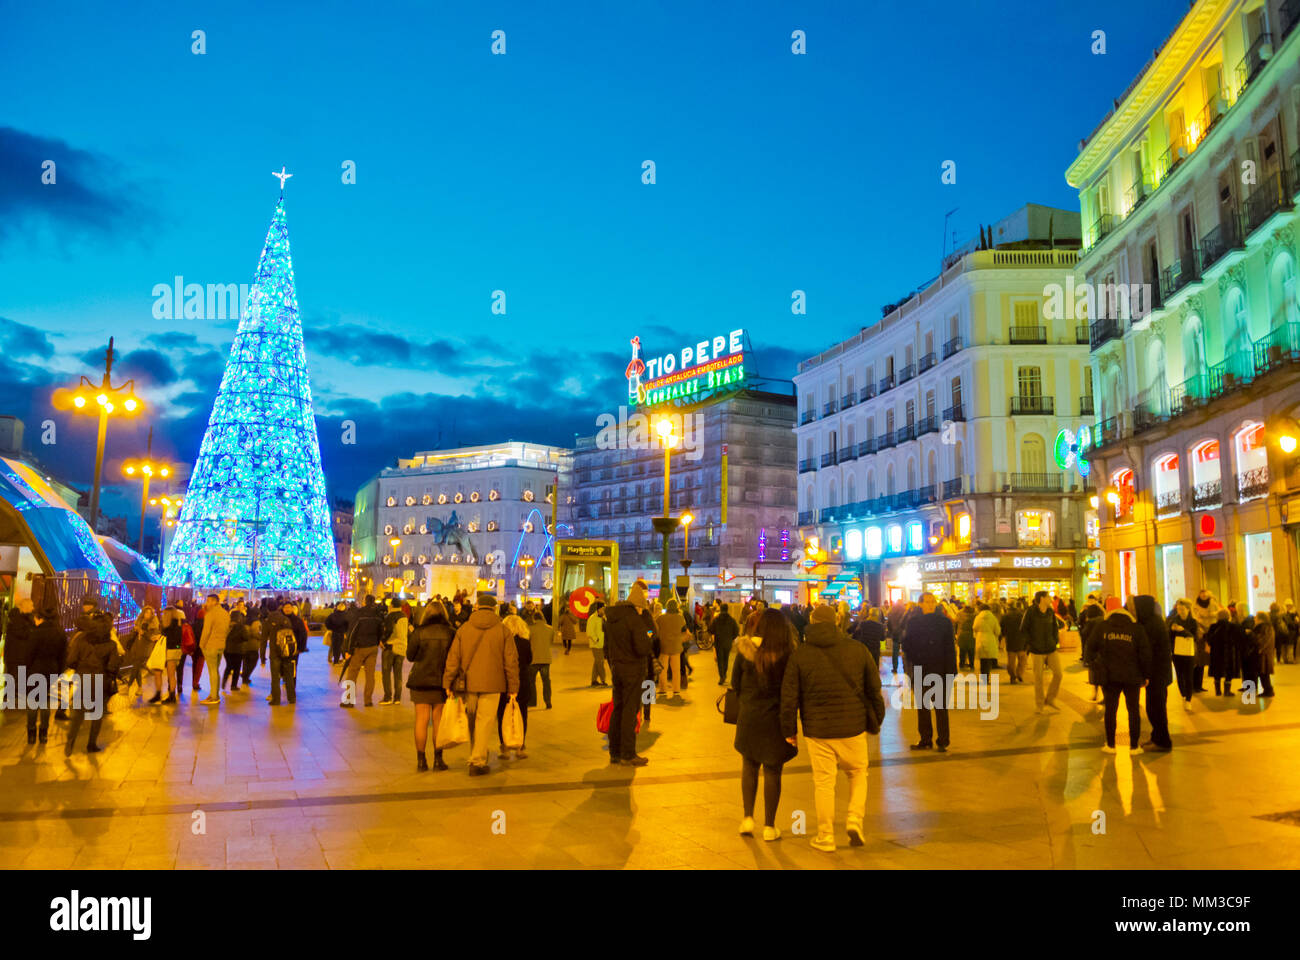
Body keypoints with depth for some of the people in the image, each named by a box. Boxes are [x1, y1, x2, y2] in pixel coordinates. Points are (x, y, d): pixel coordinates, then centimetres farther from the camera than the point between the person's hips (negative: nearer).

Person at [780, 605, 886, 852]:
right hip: (853, 727, 1)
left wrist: (789, 730, 7)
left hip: (818, 729, -1)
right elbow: (874, 689, 6)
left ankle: (826, 837, 15)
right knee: (858, 772, 21)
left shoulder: (799, 655, -3)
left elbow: (789, 696, -3)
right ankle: (855, 820, 6)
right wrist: (875, 722, 17)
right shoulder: (857, 650, 0)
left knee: (823, 782, 8)